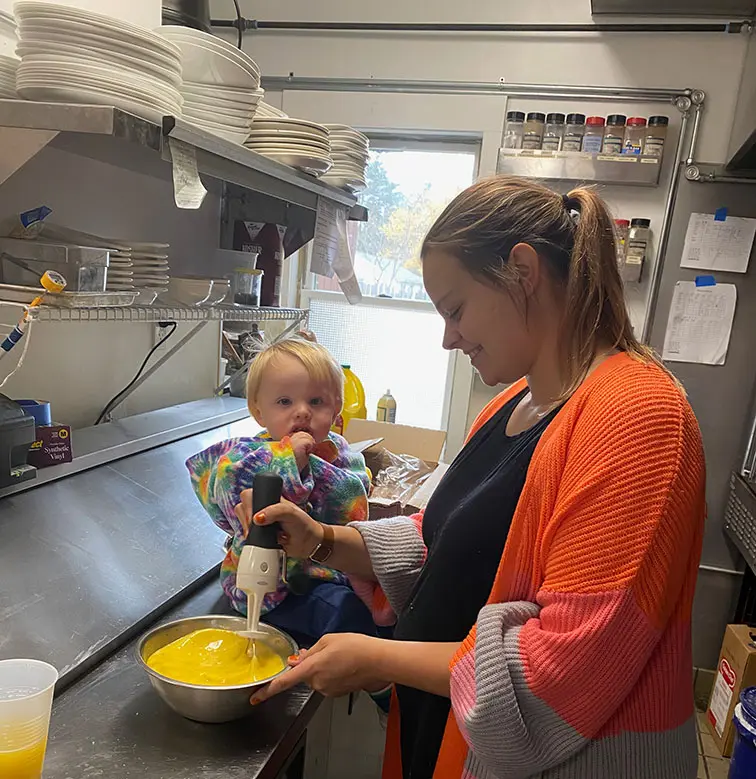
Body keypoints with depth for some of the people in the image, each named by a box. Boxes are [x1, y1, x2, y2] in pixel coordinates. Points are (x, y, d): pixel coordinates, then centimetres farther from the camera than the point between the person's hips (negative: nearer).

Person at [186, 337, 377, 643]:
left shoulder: (339, 454, 2)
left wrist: (310, 465, -19)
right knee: (350, 612, -22)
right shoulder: (243, 459, -12)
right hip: (276, 586, -6)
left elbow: (354, 511, -7)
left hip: (333, 569, 6)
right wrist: (287, 462, -31)